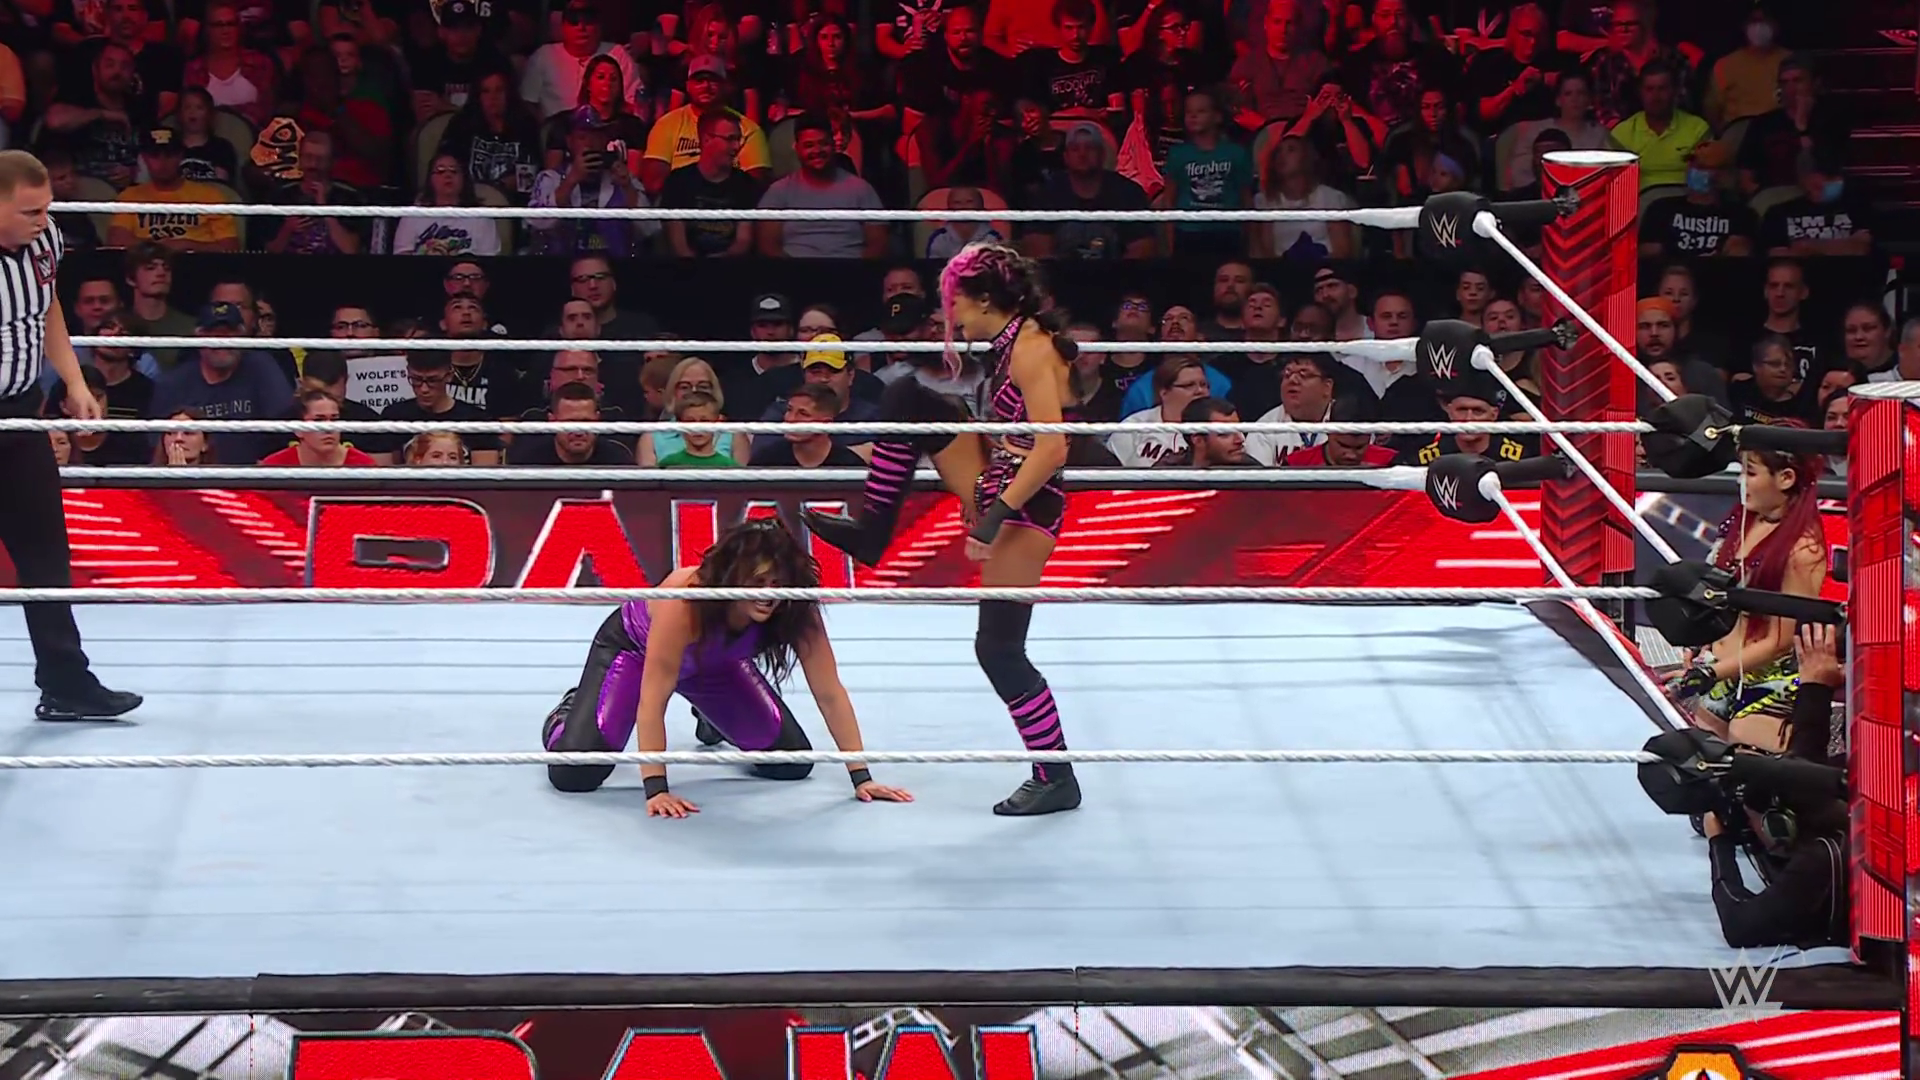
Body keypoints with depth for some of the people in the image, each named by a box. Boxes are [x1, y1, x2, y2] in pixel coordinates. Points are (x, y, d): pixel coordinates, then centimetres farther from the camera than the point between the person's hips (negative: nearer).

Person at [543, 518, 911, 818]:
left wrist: (861, 778, -27)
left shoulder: (797, 610, -32)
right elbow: (653, 700, -41)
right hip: (633, 649, -4)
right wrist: (656, 790, -46)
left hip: (711, 662, 4)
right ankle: (566, 717, 17)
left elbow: (830, 694, -25)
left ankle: (713, 721, 29)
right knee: (572, 774, -20)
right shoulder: (684, 599, -44)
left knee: (793, 762, -2)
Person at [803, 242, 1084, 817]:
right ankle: (871, 530, 9)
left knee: (999, 649, -5)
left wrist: (997, 516, -25)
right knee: (907, 395, 6)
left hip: (1026, 504, -10)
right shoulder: (1011, 342, 11)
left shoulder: (1031, 348, -18)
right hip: (995, 490, 10)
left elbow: (1052, 449, -25)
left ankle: (1056, 778, 5)